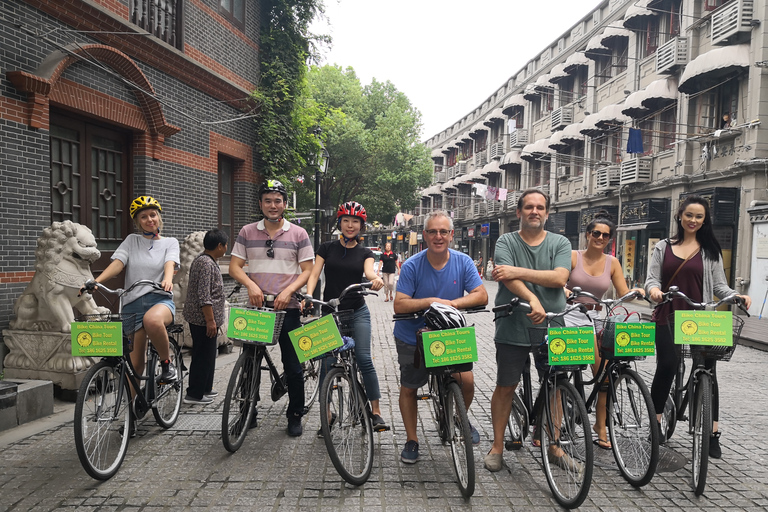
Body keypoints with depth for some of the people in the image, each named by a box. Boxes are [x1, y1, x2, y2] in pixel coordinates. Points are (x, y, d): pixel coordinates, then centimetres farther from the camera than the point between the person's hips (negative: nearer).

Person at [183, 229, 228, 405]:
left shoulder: (201, 260, 13)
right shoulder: (207, 264, -20)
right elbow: (204, 296, -25)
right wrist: (210, 320, -22)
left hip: (197, 318, 10)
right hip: (203, 318, -10)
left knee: (206, 355, 18)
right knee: (203, 356, -1)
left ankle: (205, 388, 28)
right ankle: (194, 394, 8)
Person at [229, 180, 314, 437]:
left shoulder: (298, 234, 3)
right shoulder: (247, 232, 7)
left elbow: (307, 270, 1)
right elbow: (234, 266, 5)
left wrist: (288, 292, -15)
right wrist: (251, 285, -14)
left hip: (287, 308, -1)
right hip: (256, 307, 2)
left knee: (293, 366, 3)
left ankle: (295, 416, 20)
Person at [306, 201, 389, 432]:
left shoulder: (365, 253, 5)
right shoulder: (327, 248, 4)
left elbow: (369, 271, -15)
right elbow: (314, 274, -6)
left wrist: (376, 279, -39)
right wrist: (308, 295, -25)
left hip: (357, 312, 0)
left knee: (364, 359, -11)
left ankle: (376, 412, -2)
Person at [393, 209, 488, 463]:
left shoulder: (463, 262, -7)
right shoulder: (411, 266, -15)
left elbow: (481, 295, -13)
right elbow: (399, 305, -19)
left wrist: (452, 303, -28)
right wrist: (432, 301, -31)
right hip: (412, 338, -1)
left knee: (467, 380, -12)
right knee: (408, 388, 9)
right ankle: (411, 440, 29)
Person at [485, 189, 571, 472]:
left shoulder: (560, 243, 6)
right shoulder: (506, 242, 2)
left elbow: (559, 278, -11)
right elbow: (508, 278, -15)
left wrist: (519, 271, -18)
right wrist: (533, 300, -31)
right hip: (513, 327, -1)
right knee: (506, 386, 6)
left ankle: (553, 446, 27)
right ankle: (497, 446, 21)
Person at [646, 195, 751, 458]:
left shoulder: (710, 250, 9)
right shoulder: (663, 247, 10)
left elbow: (719, 284, 6)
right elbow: (652, 279, 3)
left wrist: (737, 295, -14)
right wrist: (654, 289, -20)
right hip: (667, 317, 0)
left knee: (707, 371, -2)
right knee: (666, 367, -5)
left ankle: (712, 434, 8)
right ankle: (655, 423, 12)